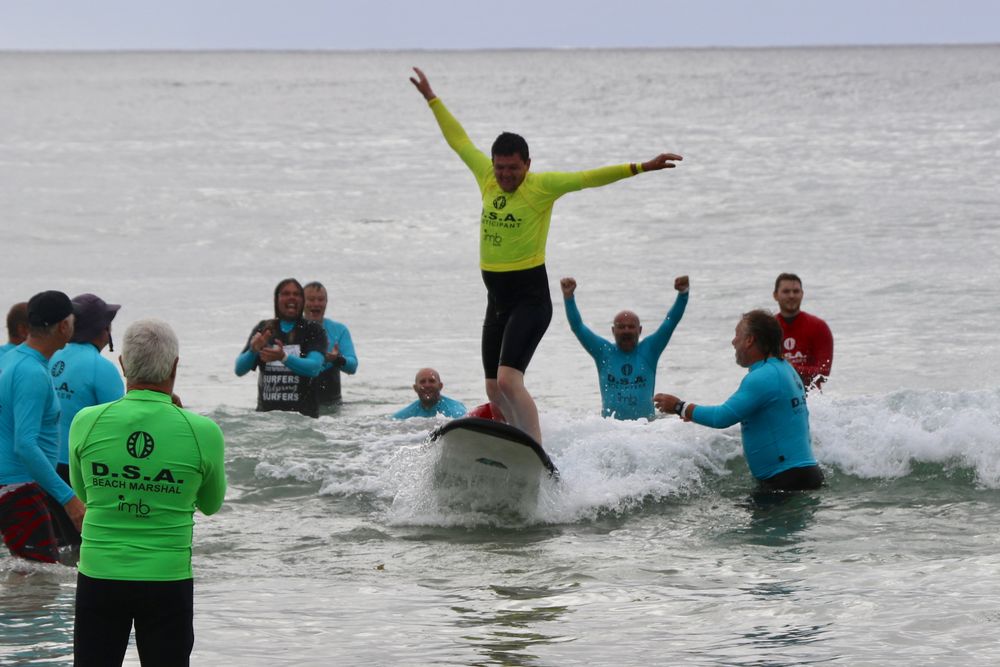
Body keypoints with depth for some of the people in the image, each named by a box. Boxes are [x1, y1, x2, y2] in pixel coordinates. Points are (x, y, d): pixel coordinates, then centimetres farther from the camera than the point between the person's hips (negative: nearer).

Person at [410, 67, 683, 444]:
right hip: (497, 299, 7)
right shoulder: (486, 177, 7)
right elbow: (459, 140, 19)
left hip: (530, 298, -7)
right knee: (495, 391, 8)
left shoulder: (542, 186, -8)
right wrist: (432, 100, 27)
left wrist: (640, 168, -25)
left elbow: (589, 178, -16)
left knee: (508, 380, -22)